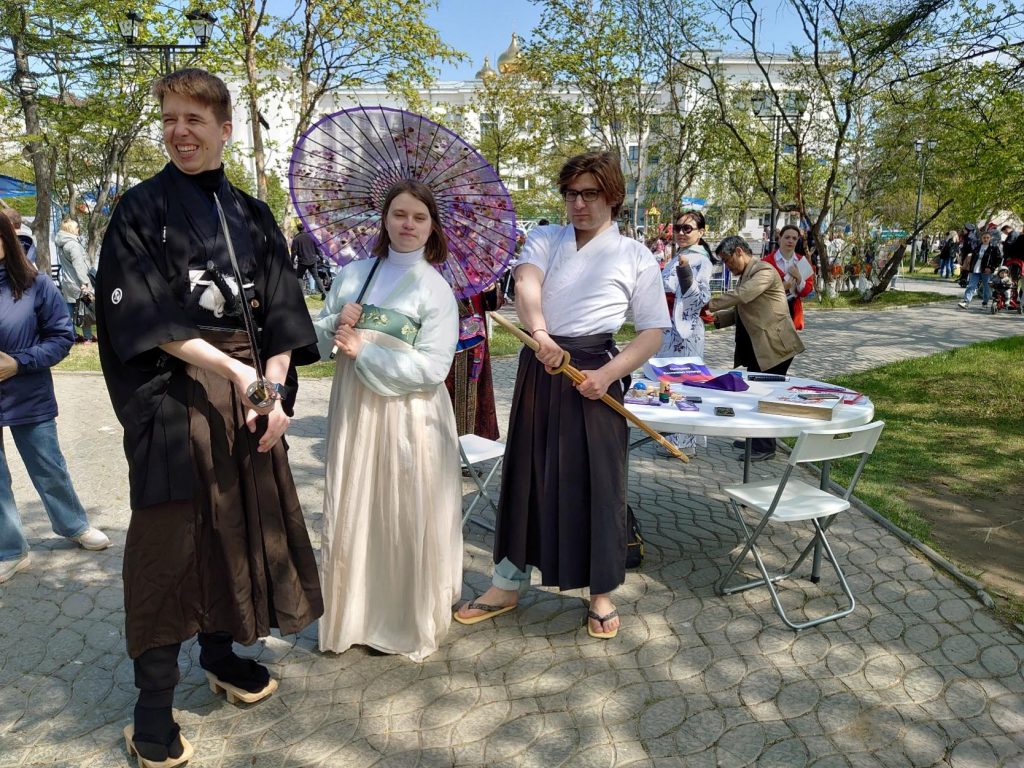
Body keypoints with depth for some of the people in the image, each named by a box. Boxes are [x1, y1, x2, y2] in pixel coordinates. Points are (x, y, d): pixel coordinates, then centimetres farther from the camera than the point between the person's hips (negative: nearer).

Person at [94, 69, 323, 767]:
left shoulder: (253, 215, 11)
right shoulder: (141, 210, -1)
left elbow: (282, 313, 7)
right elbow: (146, 319, -10)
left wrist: (274, 386, -7)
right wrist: (236, 372, -17)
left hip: (252, 389, 4)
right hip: (175, 394, -4)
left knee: (241, 523, 10)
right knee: (171, 537, -1)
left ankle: (220, 652, 30)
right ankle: (154, 697, 12)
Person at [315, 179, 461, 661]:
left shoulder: (435, 289, -3)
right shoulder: (353, 274, 9)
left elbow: (431, 369, -12)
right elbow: (319, 340, 12)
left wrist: (364, 351, -14)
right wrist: (336, 326, -9)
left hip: (407, 417, -4)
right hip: (353, 409, 4)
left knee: (407, 521, 3)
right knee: (351, 515, 9)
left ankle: (412, 624, 23)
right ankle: (352, 617, 29)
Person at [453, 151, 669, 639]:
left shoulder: (635, 257, 2)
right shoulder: (544, 239, 7)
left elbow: (652, 333, -1)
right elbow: (526, 284, -14)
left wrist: (607, 374, -16)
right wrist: (539, 333, -35)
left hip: (593, 372, -2)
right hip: (538, 368, 3)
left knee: (595, 481, 4)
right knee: (525, 474, 11)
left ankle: (601, 593, 25)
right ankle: (508, 583, 28)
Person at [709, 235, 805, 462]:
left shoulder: (764, 271, -14)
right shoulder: (746, 274, 16)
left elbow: (741, 295, -28)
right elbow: (740, 311, 18)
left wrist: (710, 305, -20)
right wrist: (717, 318, 2)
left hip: (774, 346, -9)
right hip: (756, 347, 9)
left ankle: (765, 446, 5)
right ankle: (755, 437, 28)